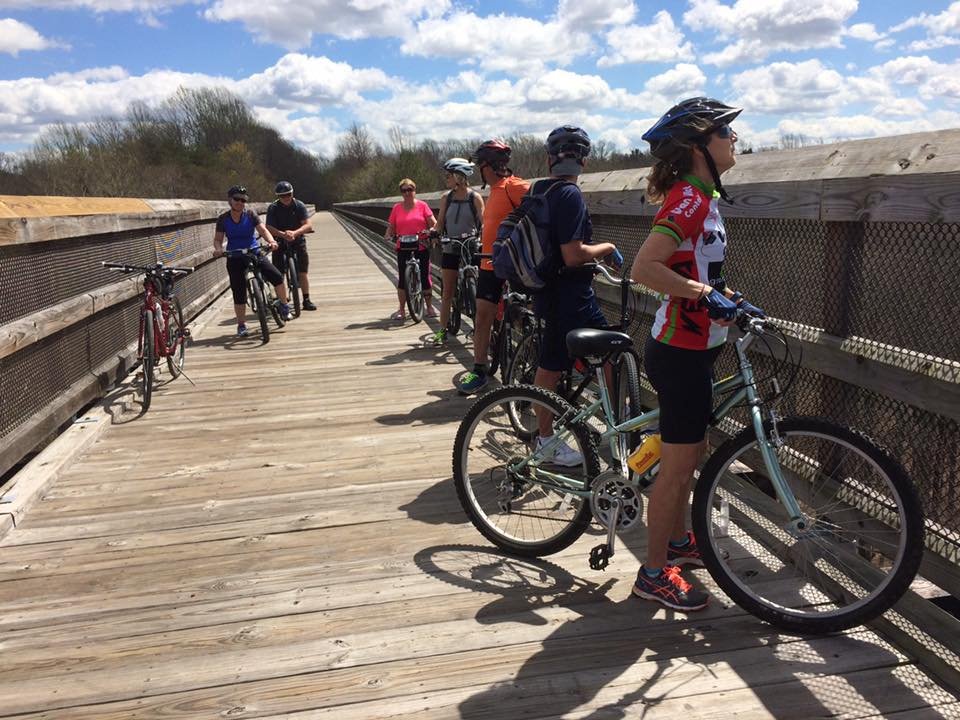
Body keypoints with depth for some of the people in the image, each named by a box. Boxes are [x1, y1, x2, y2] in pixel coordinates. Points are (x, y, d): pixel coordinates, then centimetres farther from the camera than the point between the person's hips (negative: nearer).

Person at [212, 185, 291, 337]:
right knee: (239, 294, 0)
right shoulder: (223, 219, 0)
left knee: (277, 277, -18)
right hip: (235, 258, 0)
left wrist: (271, 241, -31)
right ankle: (241, 324, 15)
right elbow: (218, 239, 1)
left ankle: (284, 306, 4)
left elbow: (262, 229, -12)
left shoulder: (250, 213, -2)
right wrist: (218, 249, -21)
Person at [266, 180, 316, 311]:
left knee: (302, 273, -2)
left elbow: (308, 225, -15)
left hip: (298, 241, 0)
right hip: (280, 242, 0)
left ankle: (306, 300, 6)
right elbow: (269, 228, -16)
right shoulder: (273, 208, -7)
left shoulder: (299, 206, -6)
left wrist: (294, 233, -32)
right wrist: (283, 234, -34)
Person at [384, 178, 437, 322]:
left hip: (421, 247, -1)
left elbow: (434, 223, 0)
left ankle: (429, 307, 18)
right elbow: (391, 226, 9)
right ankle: (402, 310, 10)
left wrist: (431, 230, -19)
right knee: (403, 279, 2)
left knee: (425, 277, 4)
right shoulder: (397, 208, 7)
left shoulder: (422, 205, 3)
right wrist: (388, 235, -11)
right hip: (403, 248, 1)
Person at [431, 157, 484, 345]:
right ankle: (442, 330, 12)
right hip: (450, 250, 3)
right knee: (448, 292, 6)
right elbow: (440, 223, 9)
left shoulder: (475, 198, -4)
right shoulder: (446, 199, 6)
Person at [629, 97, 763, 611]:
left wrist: (729, 298, 12)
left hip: (692, 347, 10)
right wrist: (708, 294, -27)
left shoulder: (700, 197, 13)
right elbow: (644, 268, -30)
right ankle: (655, 574, 13)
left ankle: (678, 541, 39)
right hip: (680, 351, -10)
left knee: (691, 453, 21)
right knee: (677, 465, -1)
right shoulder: (689, 199, -19)